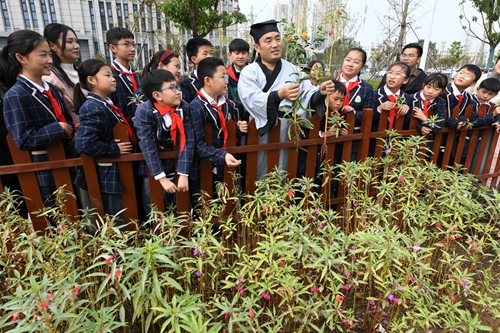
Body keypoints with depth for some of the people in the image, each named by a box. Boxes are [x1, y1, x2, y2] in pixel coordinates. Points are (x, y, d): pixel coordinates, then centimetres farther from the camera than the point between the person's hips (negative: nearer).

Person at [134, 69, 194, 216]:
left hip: (175, 167, 3)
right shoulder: (144, 111, -20)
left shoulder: (184, 108, -11)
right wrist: (162, 178, -23)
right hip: (151, 170, -3)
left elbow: (187, 141, -14)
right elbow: (148, 147, -22)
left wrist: (183, 174, -19)